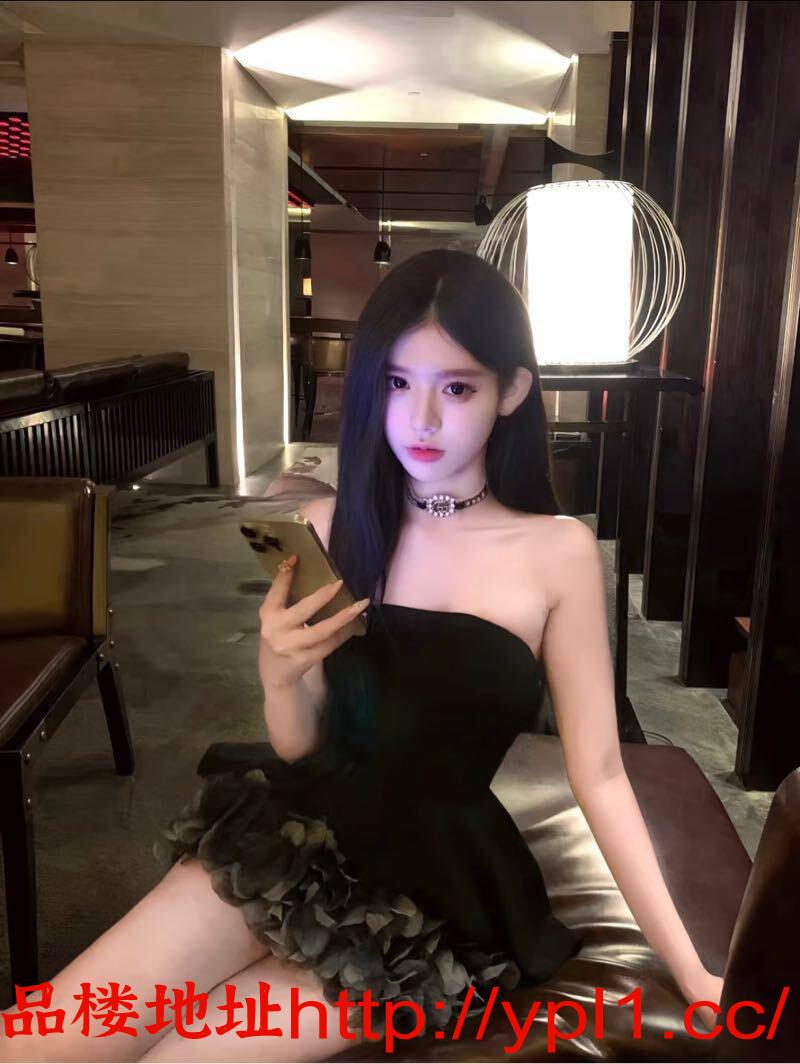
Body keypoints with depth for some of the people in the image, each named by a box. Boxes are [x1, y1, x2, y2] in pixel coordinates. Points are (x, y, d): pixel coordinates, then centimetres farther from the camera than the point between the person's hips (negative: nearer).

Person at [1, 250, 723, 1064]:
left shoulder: (558, 551, -10)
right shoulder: (328, 528, -2)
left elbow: (598, 777, -6)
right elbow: (300, 750, 3)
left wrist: (693, 976, -6)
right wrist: (278, 677, -19)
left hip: (441, 885, -2)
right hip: (301, 836, 2)